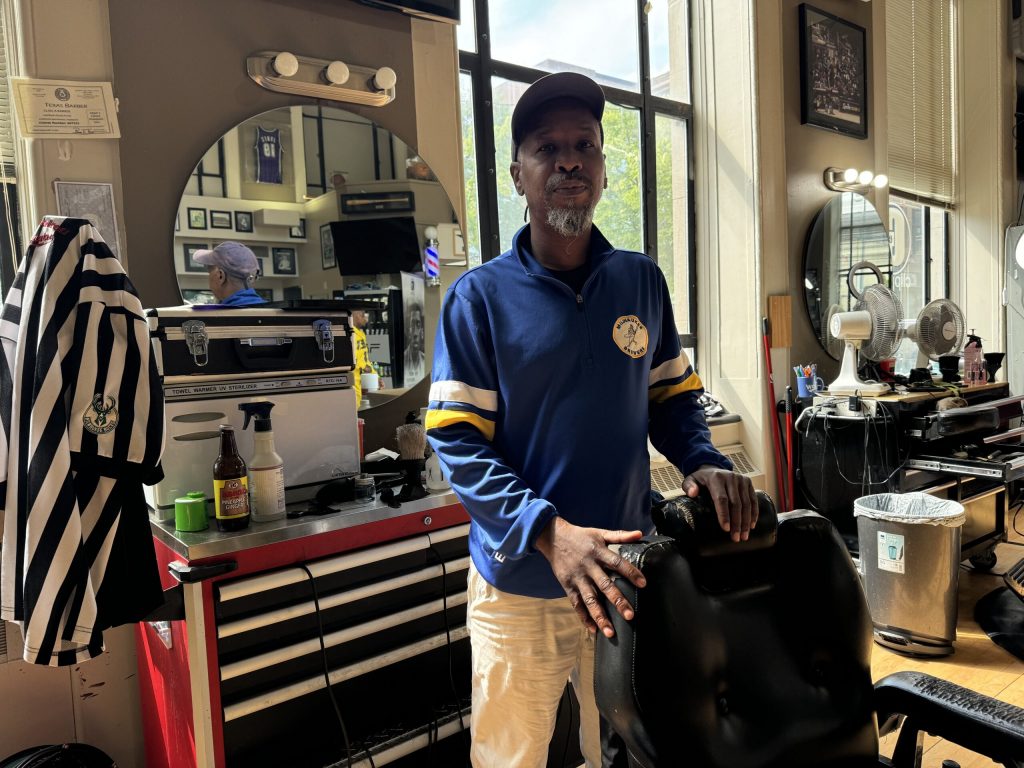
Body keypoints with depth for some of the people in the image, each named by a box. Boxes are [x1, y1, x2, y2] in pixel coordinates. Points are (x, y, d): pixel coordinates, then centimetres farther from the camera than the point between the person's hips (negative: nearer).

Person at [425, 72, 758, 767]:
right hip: (520, 583, -2)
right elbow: (458, 442, -12)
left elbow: (673, 397, 10)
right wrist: (548, 532, -24)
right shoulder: (480, 295, -8)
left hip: (628, 571, 3)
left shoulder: (642, 280, 3)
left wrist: (705, 462, -11)